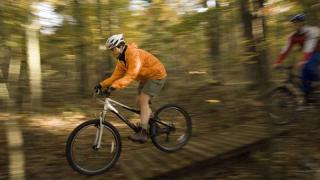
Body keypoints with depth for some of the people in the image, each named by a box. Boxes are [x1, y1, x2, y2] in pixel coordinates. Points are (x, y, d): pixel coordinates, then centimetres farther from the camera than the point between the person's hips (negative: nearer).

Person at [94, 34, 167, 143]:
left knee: (143, 100, -18)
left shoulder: (134, 54, -28)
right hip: (145, 78, 9)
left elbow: (131, 75, -40)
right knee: (140, 102, 5)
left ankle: (143, 133, -18)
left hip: (156, 76, -9)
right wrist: (102, 85, -13)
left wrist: (115, 86, -48)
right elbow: (116, 75, -1)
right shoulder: (121, 59, 1)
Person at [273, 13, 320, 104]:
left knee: (309, 66, -32)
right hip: (311, 54, 6)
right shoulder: (293, 36, -8)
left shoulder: (311, 31, -26)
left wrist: (303, 61, -54)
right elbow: (286, 50, -12)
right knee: (304, 75, -6)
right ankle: (307, 98, 4)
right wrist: (277, 63, -22)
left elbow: (309, 48, -40)